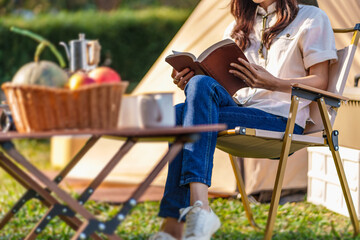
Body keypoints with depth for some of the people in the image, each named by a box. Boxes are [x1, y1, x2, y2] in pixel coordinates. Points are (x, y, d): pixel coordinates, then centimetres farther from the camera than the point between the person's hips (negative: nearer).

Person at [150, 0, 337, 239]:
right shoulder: (238, 27, 27)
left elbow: (320, 82, 1)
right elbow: (223, 82, 23)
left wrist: (271, 82, -18)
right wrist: (188, 83, -1)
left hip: (282, 119, -5)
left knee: (184, 113, -28)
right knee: (201, 83, -28)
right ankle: (198, 205, -38)